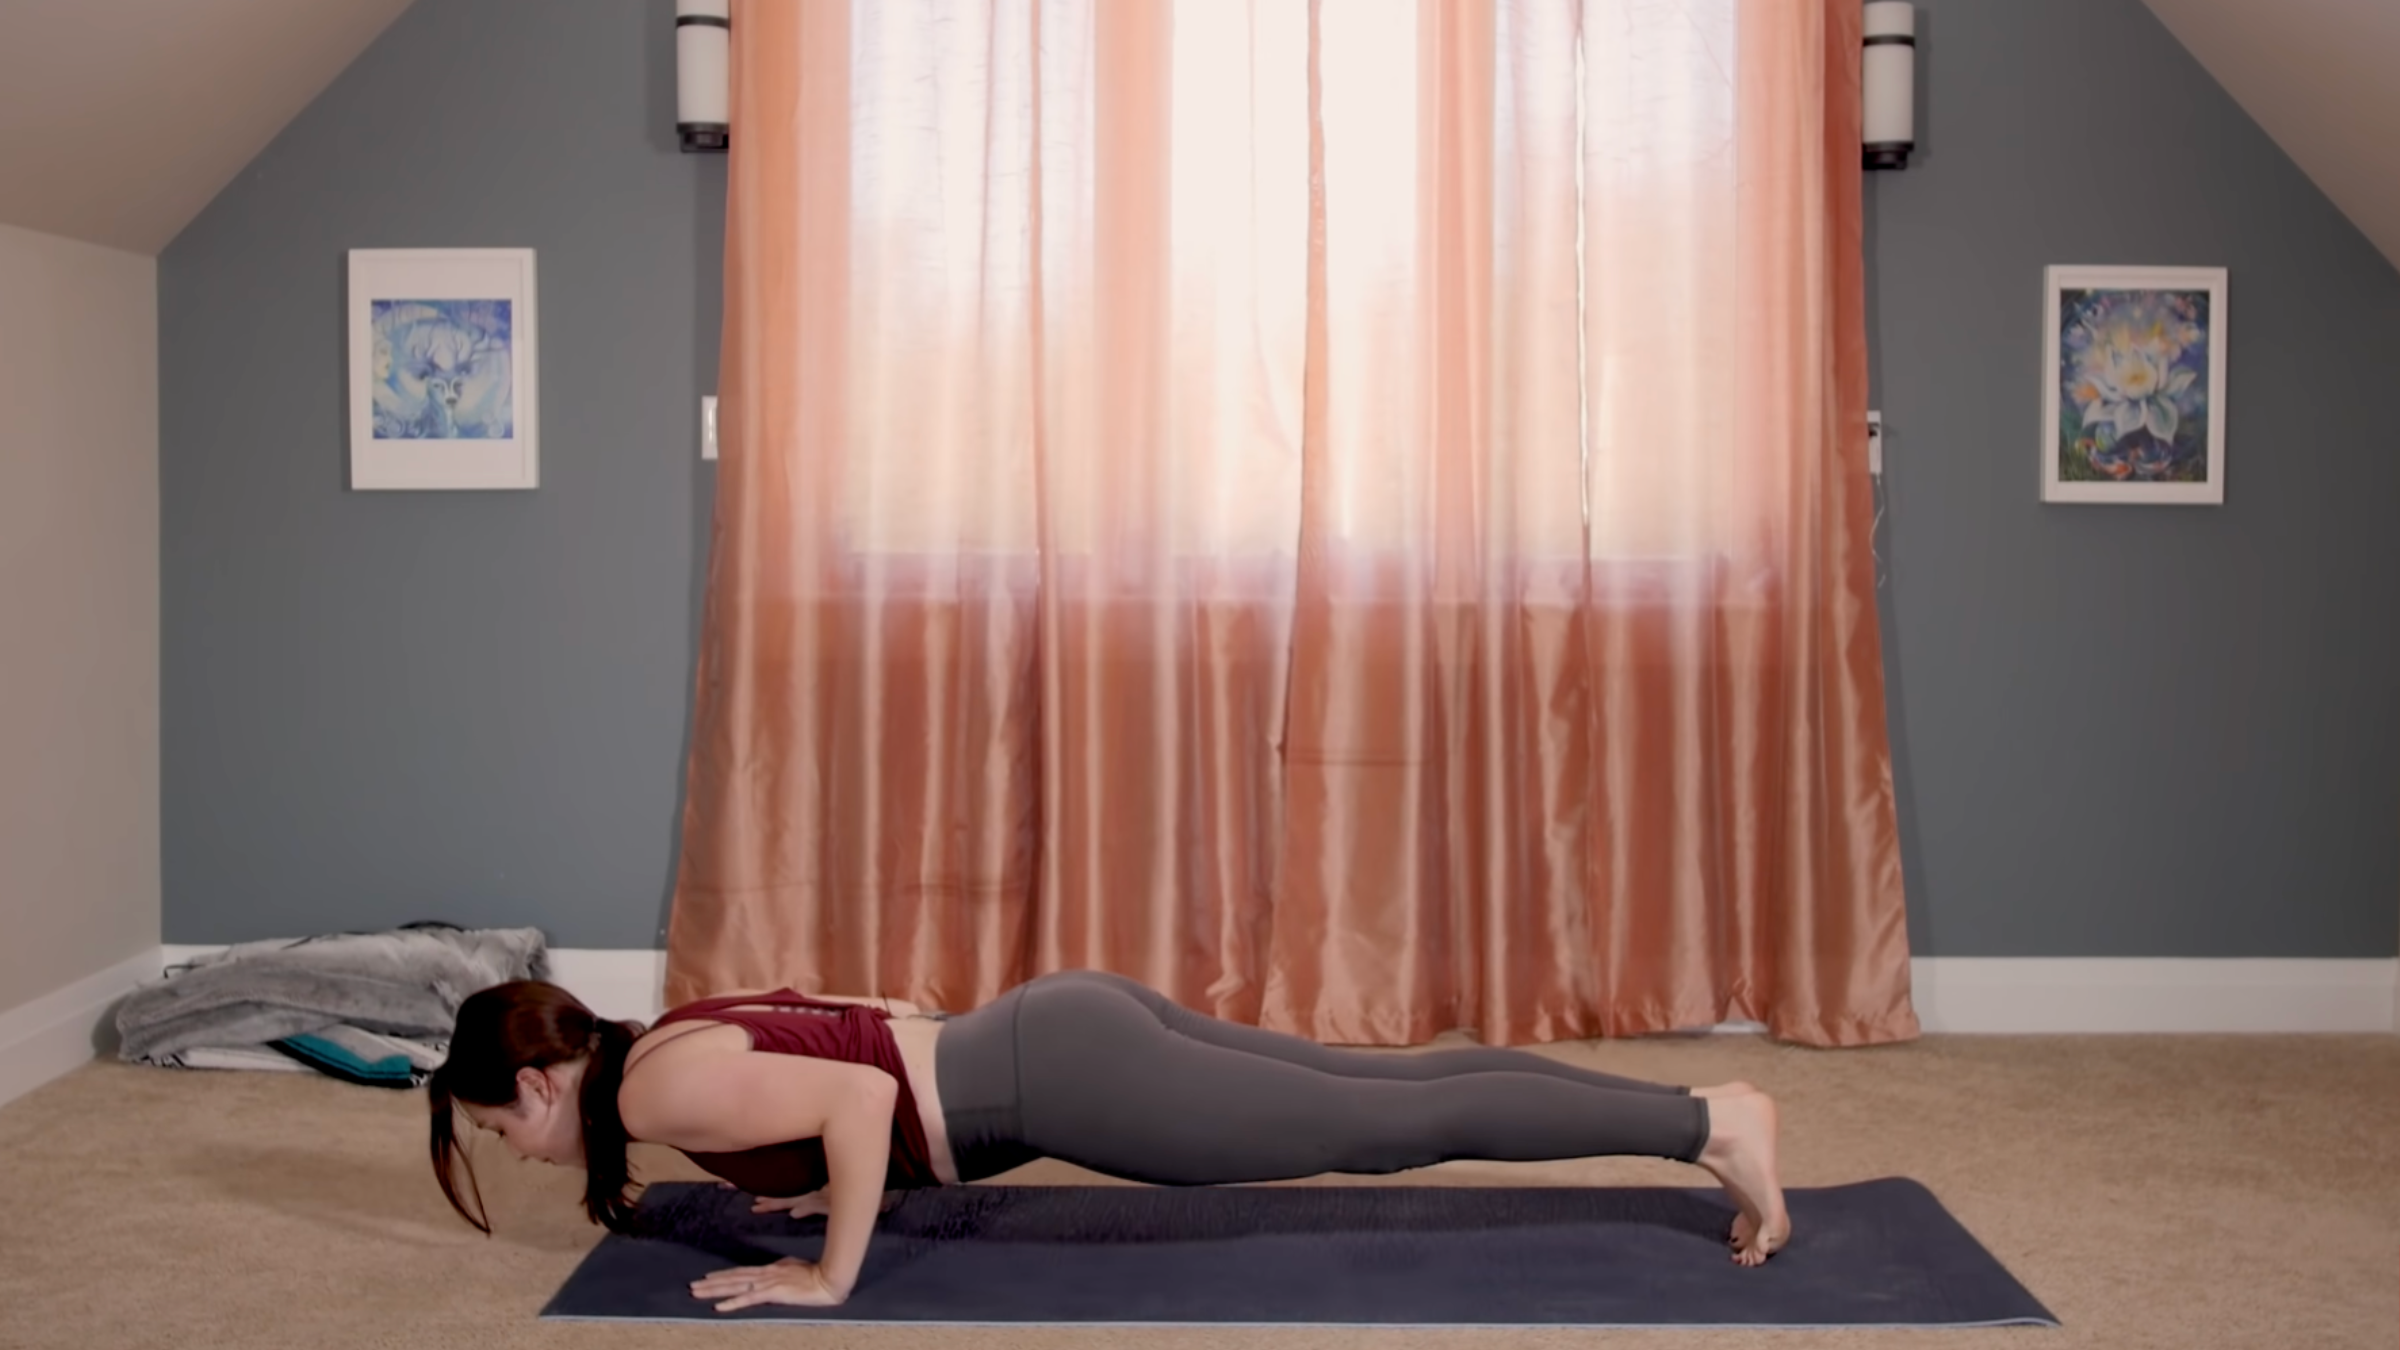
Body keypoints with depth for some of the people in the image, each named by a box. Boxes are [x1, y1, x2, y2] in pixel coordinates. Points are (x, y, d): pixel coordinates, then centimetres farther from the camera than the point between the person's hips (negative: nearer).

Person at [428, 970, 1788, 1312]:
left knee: (1399, 1129, -5)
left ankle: (1713, 1125, -1)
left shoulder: (657, 1093, -9)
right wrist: (851, 1184, 23)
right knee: (1400, 1095, 9)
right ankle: (1700, 1105, 13)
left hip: (1064, 1079, -9)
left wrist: (831, 1274, -13)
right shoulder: (689, 1033, 18)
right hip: (1065, 1027, 9)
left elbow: (857, 1098, -23)